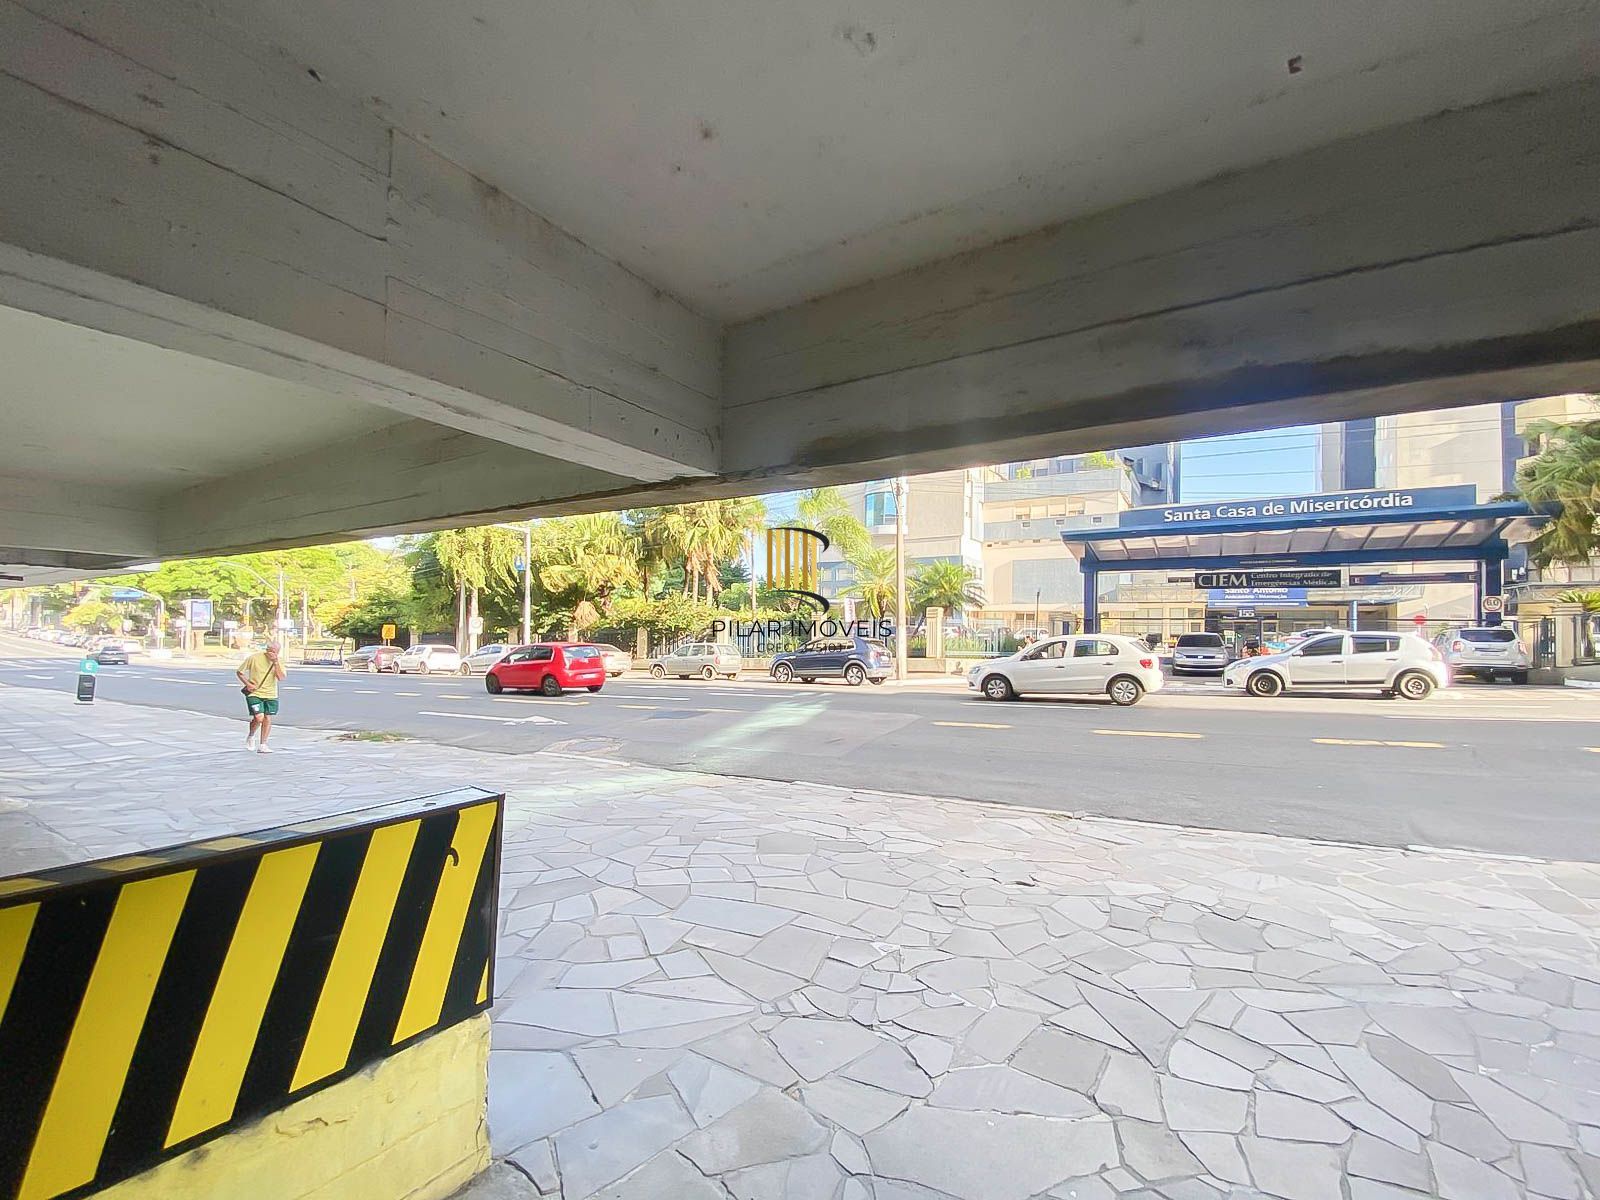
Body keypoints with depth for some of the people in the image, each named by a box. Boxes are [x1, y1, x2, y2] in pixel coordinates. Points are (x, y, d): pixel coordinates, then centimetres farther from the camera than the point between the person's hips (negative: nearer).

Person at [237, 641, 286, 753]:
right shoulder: (255, 658, -10)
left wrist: (275, 662, -24)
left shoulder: (279, 661, -3)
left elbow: (280, 677, -17)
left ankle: (262, 746, 14)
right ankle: (250, 736, 17)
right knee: (259, 718, -15)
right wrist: (248, 684, -11)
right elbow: (239, 672, 1)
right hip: (254, 693, -3)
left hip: (270, 694, 3)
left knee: (267, 719, 2)